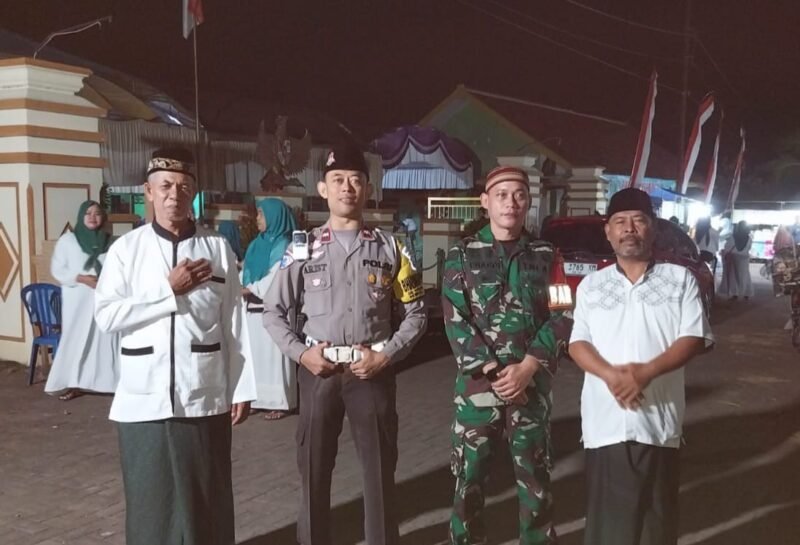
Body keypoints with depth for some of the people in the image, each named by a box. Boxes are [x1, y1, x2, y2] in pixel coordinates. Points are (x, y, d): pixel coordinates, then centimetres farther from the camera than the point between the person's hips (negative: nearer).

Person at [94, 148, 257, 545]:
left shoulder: (218, 248, 2)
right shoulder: (126, 249, 2)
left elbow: (234, 324, 2)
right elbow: (106, 316, -7)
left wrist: (242, 389, 0)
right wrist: (170, 290, -12)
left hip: (205, 394, 0)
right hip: (143, 397, 0)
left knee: (208, 494, 11)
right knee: (149, 495, 10)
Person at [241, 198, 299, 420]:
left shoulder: (283, 245, -8)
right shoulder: (257, 243, 16)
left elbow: (277, 278, -17)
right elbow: (246, 272, 13)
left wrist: (250, 290, -20)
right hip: (252, 309, 8)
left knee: (273, 355, -4)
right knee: (255, 354, 10)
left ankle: (279, 402, 3)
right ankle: (258, 398, 19)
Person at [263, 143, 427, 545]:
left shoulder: (389, 248, 2)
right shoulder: (303, 249, 2)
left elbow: (415, 312, 4)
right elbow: (274, 311, 6)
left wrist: (385, 355, -8)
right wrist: (301, 352, -7)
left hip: (372, 372, 0)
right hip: (318, 372, 0)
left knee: (379, 467, 9)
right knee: (314, 466, 12)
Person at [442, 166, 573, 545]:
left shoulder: (546, 256, 7)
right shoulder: (462, 254, 3)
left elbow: (561, 318, 0)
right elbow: (455, 320, -4)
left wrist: (526, 368, -12)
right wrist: (493, 370, -12)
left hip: (533, 384, 1)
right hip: (477, 382, -1)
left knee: (535, 476, 10)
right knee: (468, 475, 6)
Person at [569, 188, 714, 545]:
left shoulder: (680, 279, 4)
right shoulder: (591, 285, 9)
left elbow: (694, 338, -3)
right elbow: (577, 343, 4)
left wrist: (646, 372, -17)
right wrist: (610, 374, -16)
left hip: (660, 421, -1)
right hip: (605, 422, 1)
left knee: (658, 514, 8)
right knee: (606, 515, 6)